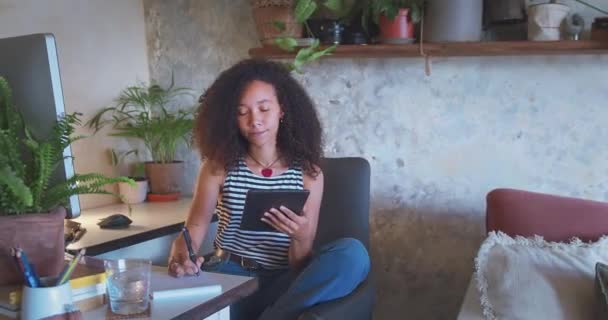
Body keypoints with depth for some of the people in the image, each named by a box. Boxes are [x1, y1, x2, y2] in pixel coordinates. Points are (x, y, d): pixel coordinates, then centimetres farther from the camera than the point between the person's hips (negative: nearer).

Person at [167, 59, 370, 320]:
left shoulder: (308, 173, 0)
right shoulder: (219, 166, 2)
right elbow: (195, 226, -1)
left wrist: (300, 237, -25)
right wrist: (180, 254, -25)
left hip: (281, 284, 1)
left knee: (352, 253, -28)